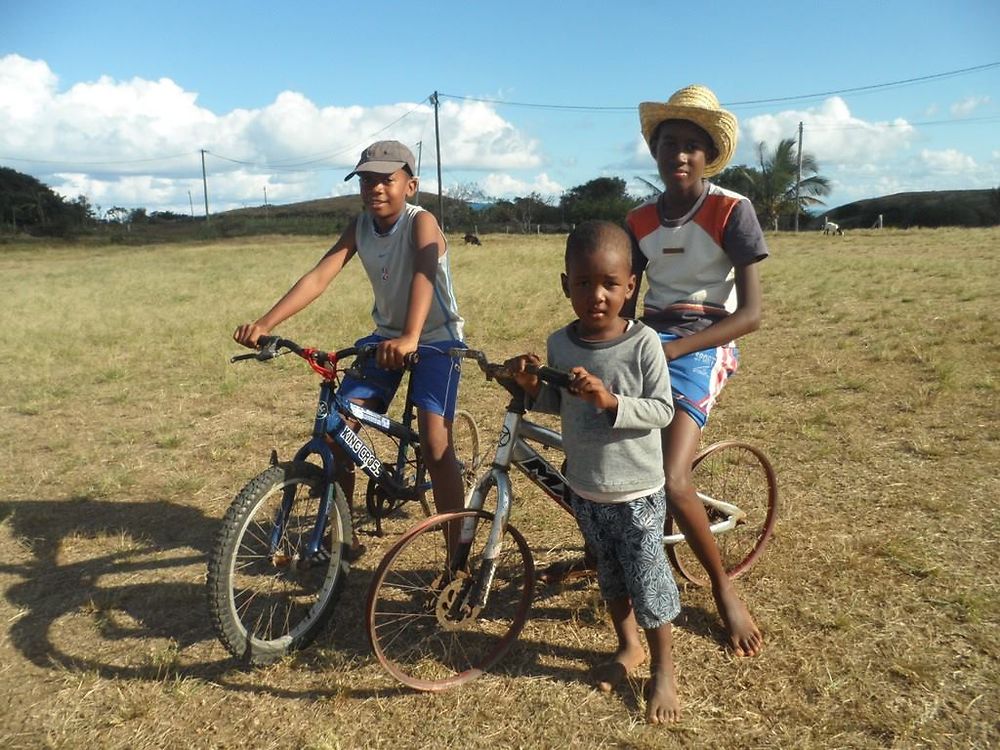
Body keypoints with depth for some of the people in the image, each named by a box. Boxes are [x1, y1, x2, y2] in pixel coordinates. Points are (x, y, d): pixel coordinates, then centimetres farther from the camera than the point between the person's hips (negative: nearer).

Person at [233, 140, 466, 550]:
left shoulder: (421, 222, -20)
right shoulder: (360, 226, -5)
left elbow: (424, 274, -39)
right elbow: (318, 276, -15)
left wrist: (409, 338, -57)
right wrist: (265, 323, -28)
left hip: (436, 338, -5)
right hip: (386, 335, 6)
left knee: (434, 441, -19)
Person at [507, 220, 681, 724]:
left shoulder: (643, 343, -18)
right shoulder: (559, 343, -5)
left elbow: (663, 411, -17)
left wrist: (610, 401, -31)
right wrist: (533, 388, -12)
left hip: (637, 492, -4)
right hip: (584, 488, 5)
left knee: (647, 581, 7)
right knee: (609, 575, 22)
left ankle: (663, 668, 30)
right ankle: (628, 647, 44)